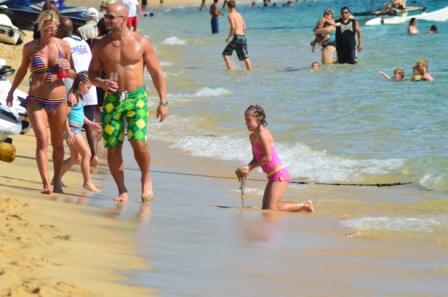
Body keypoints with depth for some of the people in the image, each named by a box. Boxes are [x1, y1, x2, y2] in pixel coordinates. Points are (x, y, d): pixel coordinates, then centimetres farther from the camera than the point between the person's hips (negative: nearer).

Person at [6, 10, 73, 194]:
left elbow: (72, 74, 11)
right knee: (42, 140, -17)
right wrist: (12, 91, 24)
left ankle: (56, 180, 26)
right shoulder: (30, 48, 0)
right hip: (36, 101, -2)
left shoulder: (63, 46, 1)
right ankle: (46, 183, -22)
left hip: (59, 101, 2)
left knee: (57, 143, 10)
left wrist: (66, 69, -11)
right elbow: (22, 70, 17)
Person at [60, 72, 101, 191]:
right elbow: (64, 114, -23)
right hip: (72, 130, -10)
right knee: (86, 154, -7)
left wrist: (91, 124, 22)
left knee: (75, 158, 16)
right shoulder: (72, 97, -16)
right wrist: (68, 132, -27)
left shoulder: (79, 97, 15)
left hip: (75, 131, 10)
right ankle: (87, 182, -3)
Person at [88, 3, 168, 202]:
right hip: (112, 99, 2)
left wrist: (163, 101, -1)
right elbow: (92, 73, 11)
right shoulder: (101, 46, 4)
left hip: (136, 98, -2)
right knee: (113, 147, 0)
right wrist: (101, 83, -12)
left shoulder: (141, 43, -1)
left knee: (138, 141, -18)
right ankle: (122, 190, 14)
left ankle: (146, 180, 7)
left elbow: (156, 73, 4)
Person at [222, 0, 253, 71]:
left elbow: (233, 27, -16)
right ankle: (250, 70, 6)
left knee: (225, 54, 2)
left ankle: (230, 69, -9)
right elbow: (244, 27, 16)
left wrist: (229, 37, -8)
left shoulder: (230, 15, -4)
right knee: (245, 57, 9)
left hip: (236, 37, -7)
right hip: (243, 37, 7)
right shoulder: (239, 15, 18)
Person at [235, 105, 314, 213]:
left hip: (279, 174, -10)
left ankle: (304, 206, -2)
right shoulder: (252, 137, 13)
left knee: (271, 209, -14)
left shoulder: (262, 134, -15)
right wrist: (246, 168, -2)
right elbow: (256, 159, 17)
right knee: (265, 209, 9)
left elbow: (268, 158, -20)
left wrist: (249, 168, -17)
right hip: (272, 176, 10)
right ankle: (303, 205, 17)